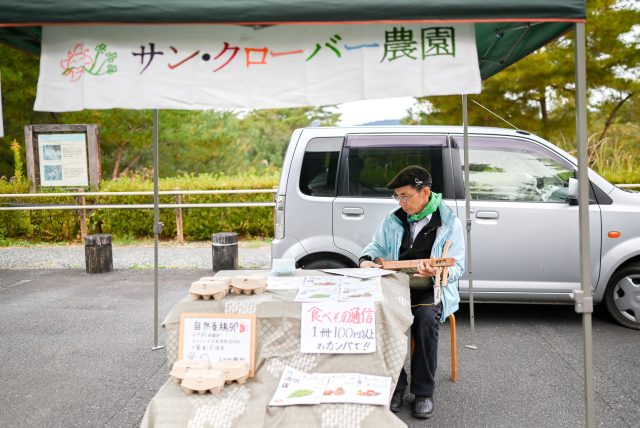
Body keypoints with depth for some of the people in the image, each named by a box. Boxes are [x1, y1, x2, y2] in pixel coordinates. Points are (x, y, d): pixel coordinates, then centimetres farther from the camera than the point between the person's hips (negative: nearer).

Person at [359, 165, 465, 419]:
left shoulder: (449, 223, -3)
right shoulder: (393, 219, 9)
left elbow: (457, 267, -6)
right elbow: (376, 246, 17)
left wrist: (437, 272, -29)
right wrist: (367, 260, -7)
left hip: (433, 290, -3)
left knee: (425, 318, -34)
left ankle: (424, 392, -16)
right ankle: (395, 384, -10)